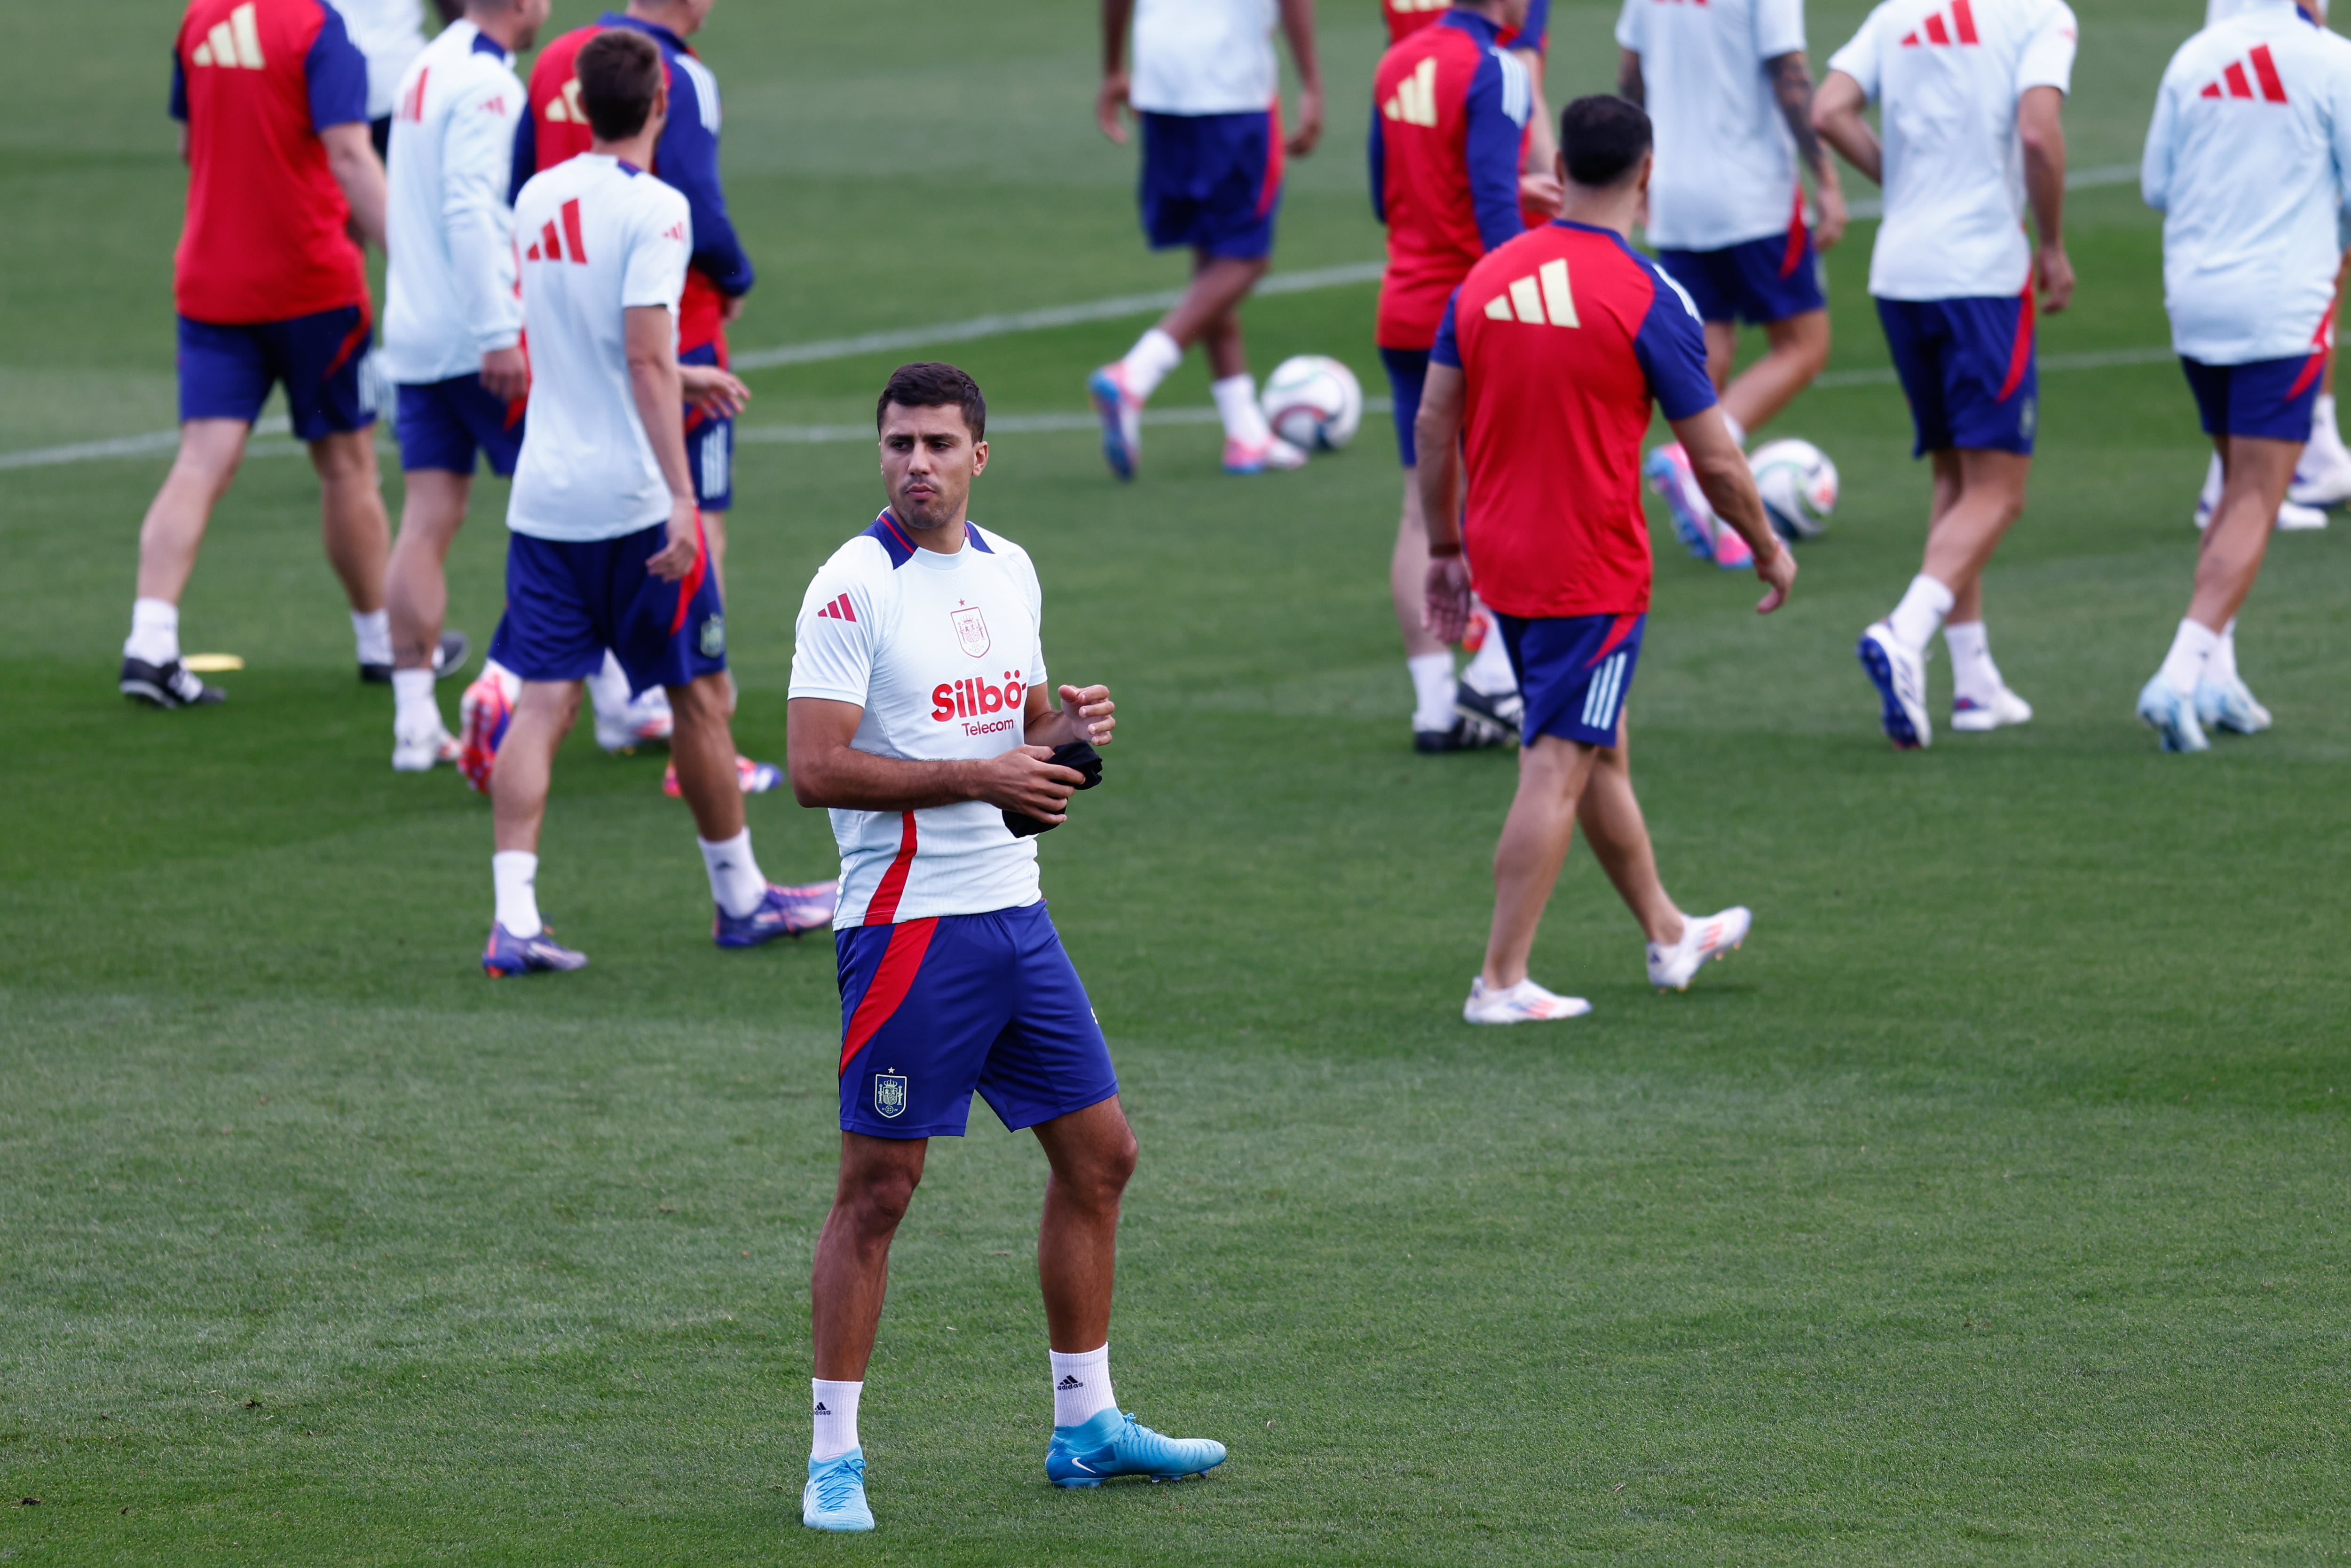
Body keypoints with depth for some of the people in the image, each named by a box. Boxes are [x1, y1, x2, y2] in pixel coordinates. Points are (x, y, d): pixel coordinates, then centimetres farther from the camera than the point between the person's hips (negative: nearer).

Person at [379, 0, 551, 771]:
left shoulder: (428, 67, 14)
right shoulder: (485, 82, -14)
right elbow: (470, 207, -22)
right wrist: (499, 332, -24)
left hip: (415, 332, 8)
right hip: (475, 332, -8)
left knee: (427, 520, 3)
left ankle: (414, 720, -1)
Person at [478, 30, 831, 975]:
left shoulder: (537, 200, 9)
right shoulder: (653, 209, -13)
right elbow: (647, 357, -20)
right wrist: (682, 492, -21)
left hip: (543, 495, 6)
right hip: (632, 496, -6)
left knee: (543, 700, 2)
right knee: (698, 694, 10)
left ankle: (514, 915, -10)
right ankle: (740, 897, 23)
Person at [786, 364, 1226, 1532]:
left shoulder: (1009, 571, 12)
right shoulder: (855, 587, -11)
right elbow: (816, 768, -18)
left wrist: (1067, 725, 1)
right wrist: (981, 777, -20)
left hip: (1013, 911, 8)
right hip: (908, 923, -8)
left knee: (1098, 1156, 12)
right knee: (877, 1187, -5)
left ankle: (1086, 1427, 23)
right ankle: (834, 1456, 1)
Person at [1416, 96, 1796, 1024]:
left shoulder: (1487, 278, 2)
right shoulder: (1645, 296, -13)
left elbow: (1434, 421, 6)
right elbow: (1715, 462, -9)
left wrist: (1444, 548, 16)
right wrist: (1768, 551, 7)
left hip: (1502, 562, 6)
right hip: (1594, 574, -6)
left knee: (1599, 748, 20)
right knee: (1558, 770, -3)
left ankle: (1668, 933, 35)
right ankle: (1502, 982, -4)